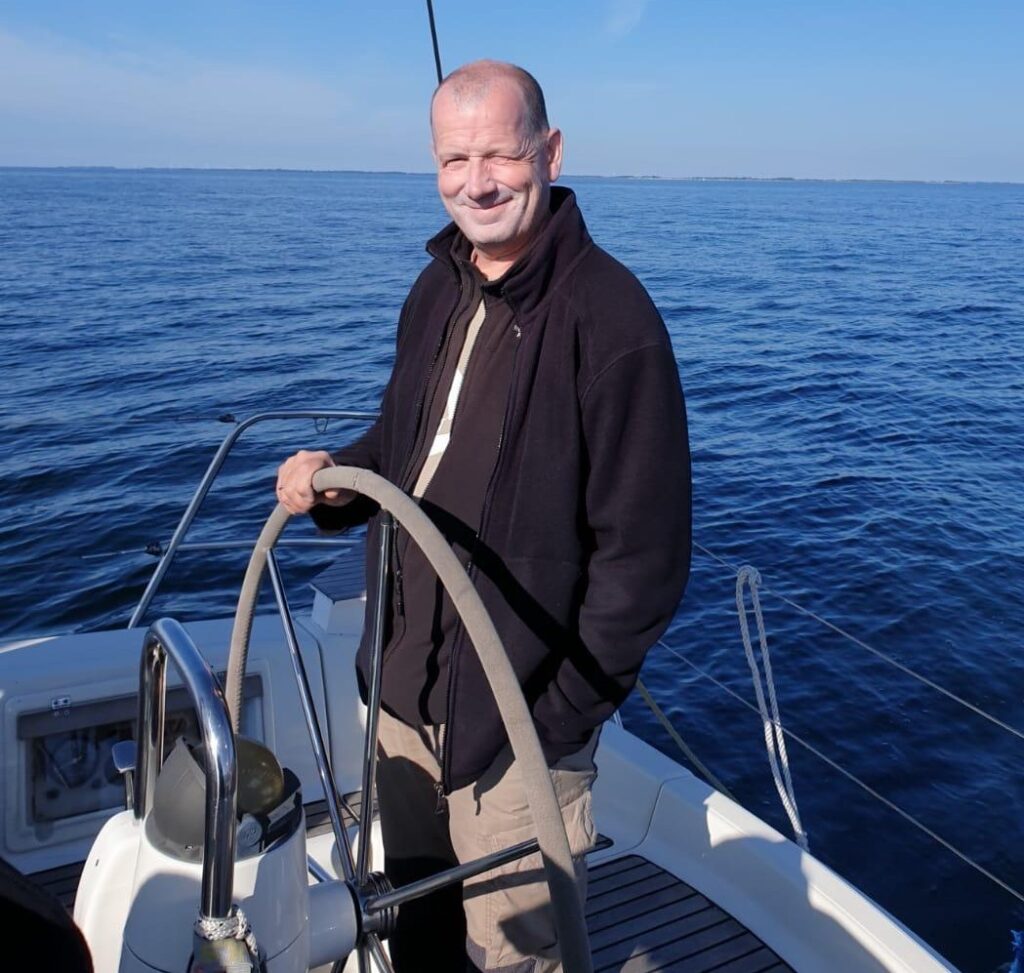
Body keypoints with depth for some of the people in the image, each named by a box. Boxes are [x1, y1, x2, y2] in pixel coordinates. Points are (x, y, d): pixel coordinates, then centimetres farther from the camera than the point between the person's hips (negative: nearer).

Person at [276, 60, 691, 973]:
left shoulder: (608, 315, -19)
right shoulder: (438, 288, 5)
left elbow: (644, 551, -18)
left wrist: (563, 718, -18)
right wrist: (336, 476, -3)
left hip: (517, 723, -6)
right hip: (400, 688, 7)